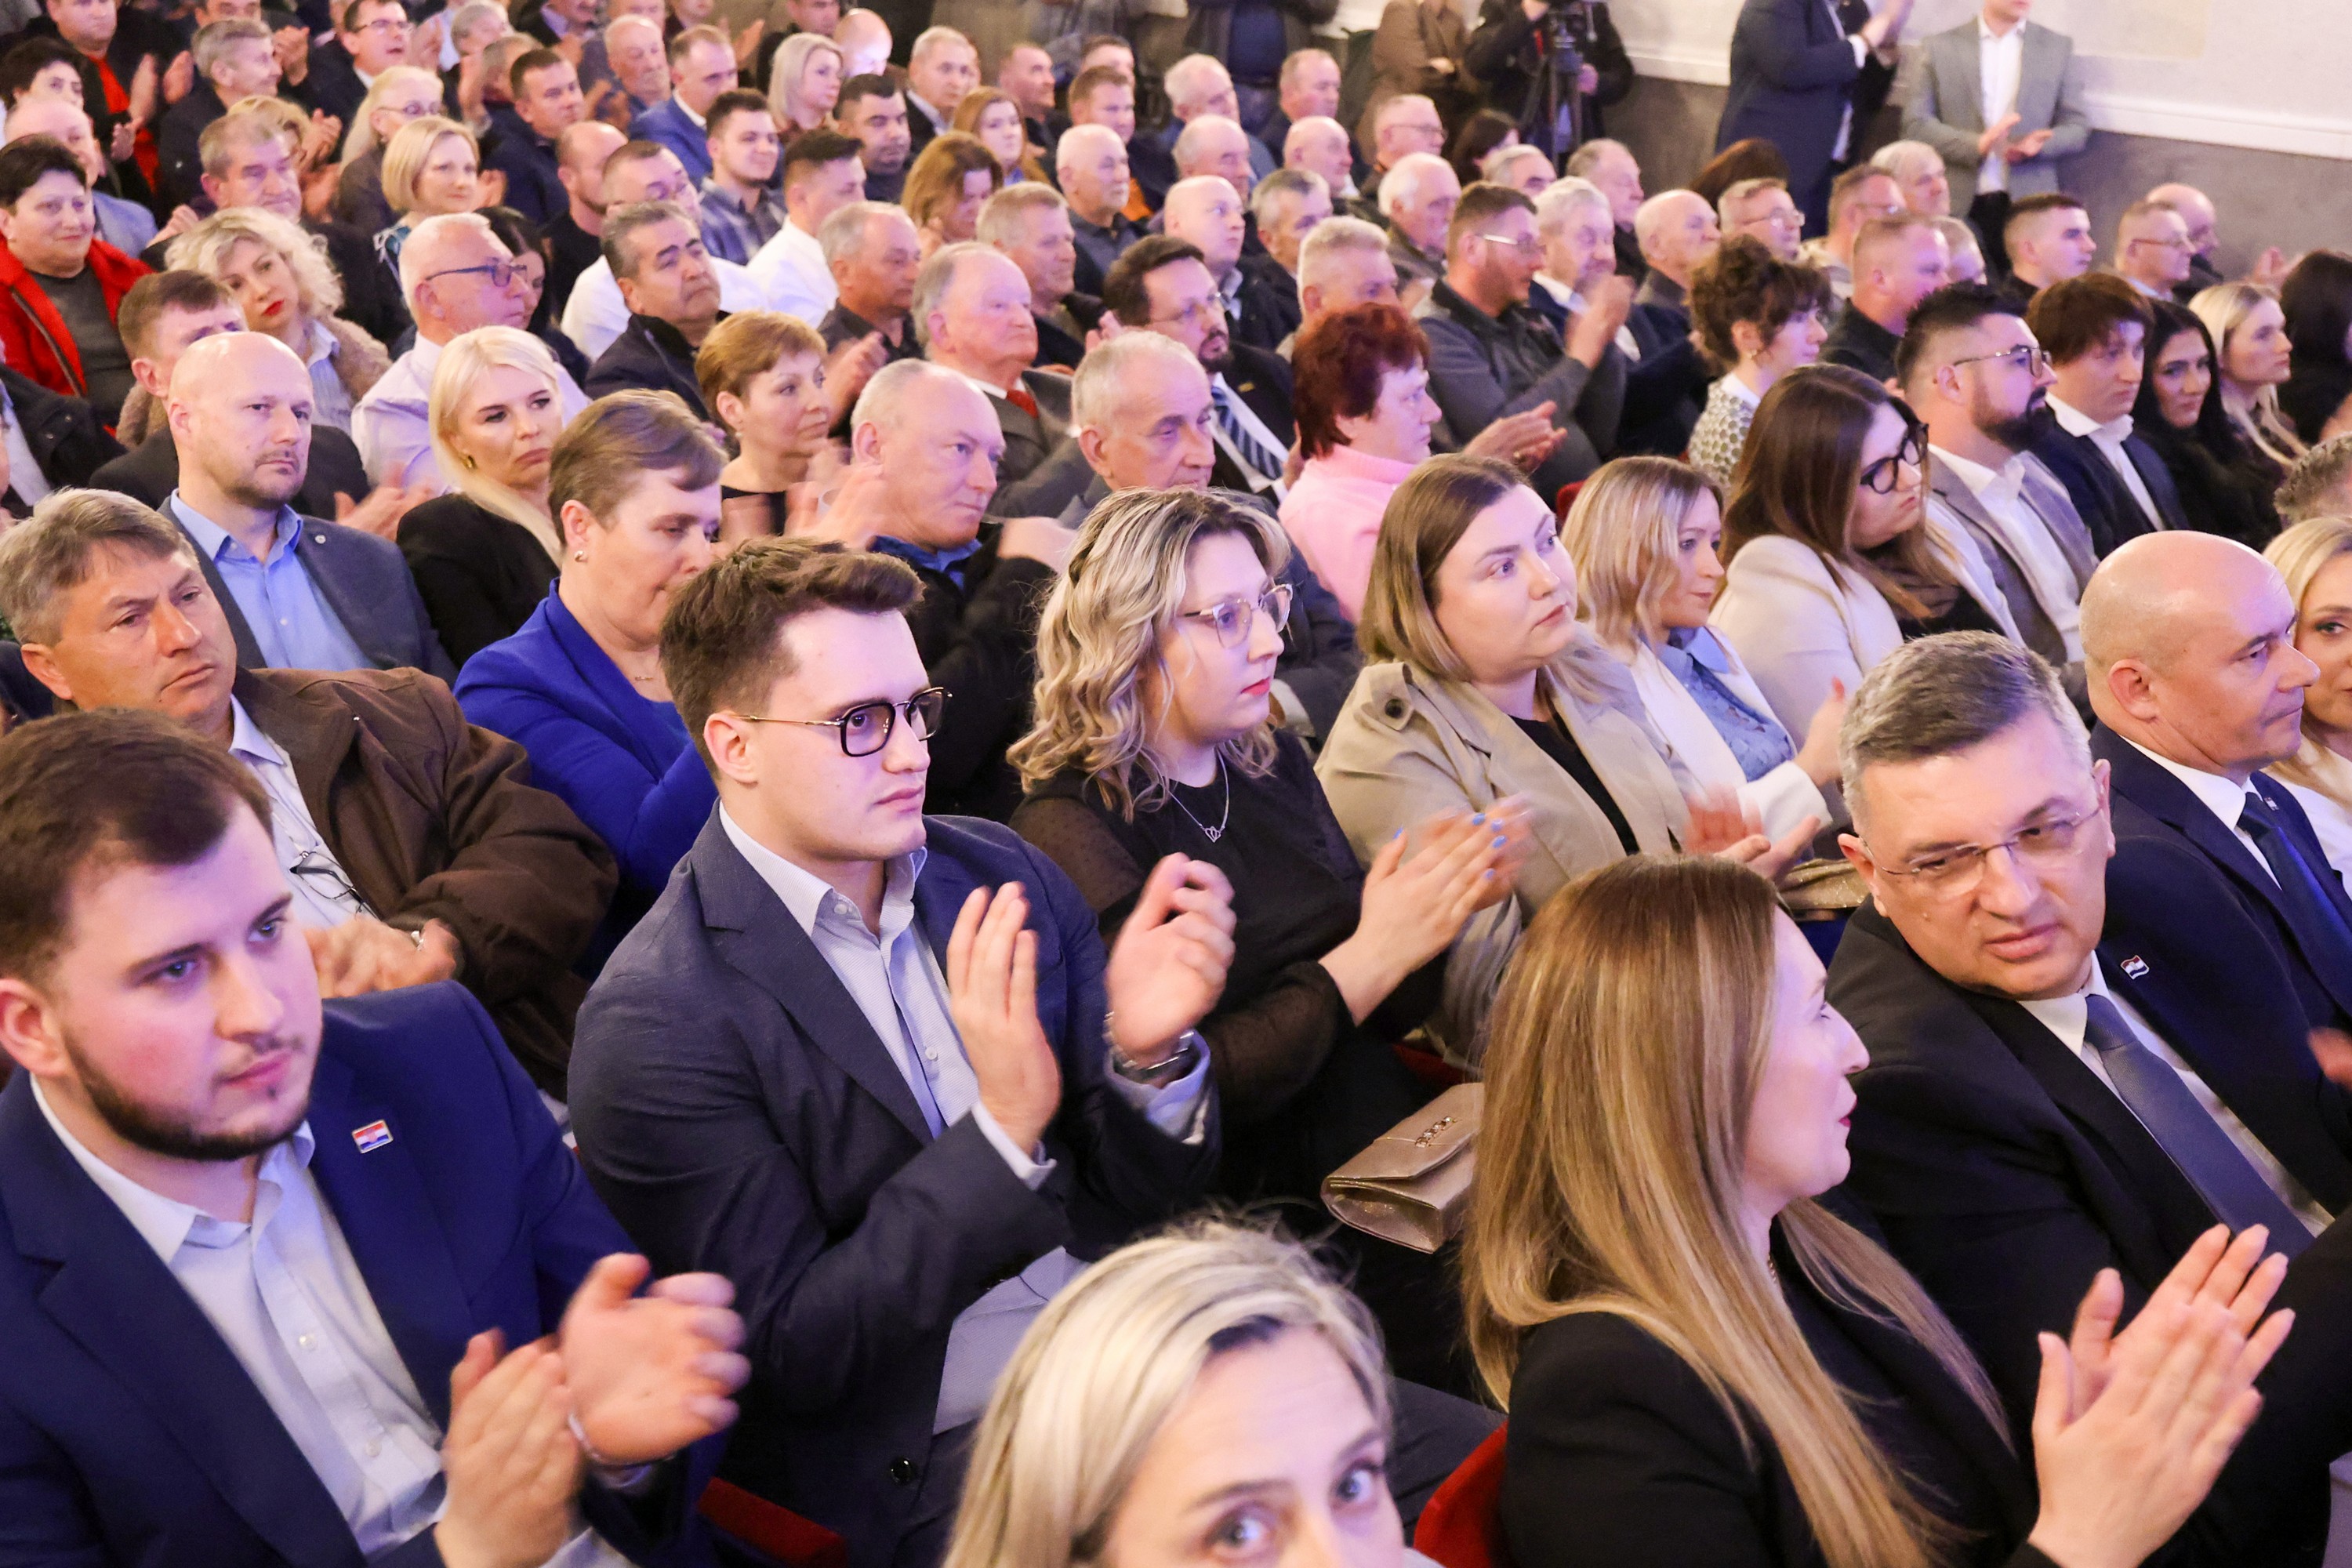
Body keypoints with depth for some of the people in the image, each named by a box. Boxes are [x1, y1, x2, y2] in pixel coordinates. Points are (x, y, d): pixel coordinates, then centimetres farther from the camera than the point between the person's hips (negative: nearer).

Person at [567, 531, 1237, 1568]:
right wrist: (1004, 1130, -23)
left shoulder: (1005, 876, 5)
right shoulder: (657, 1024, -12)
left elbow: (1131, 1197, 8)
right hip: (926, 1467, -6)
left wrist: (1149, 1055, -15)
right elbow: (791, 1355, -13)